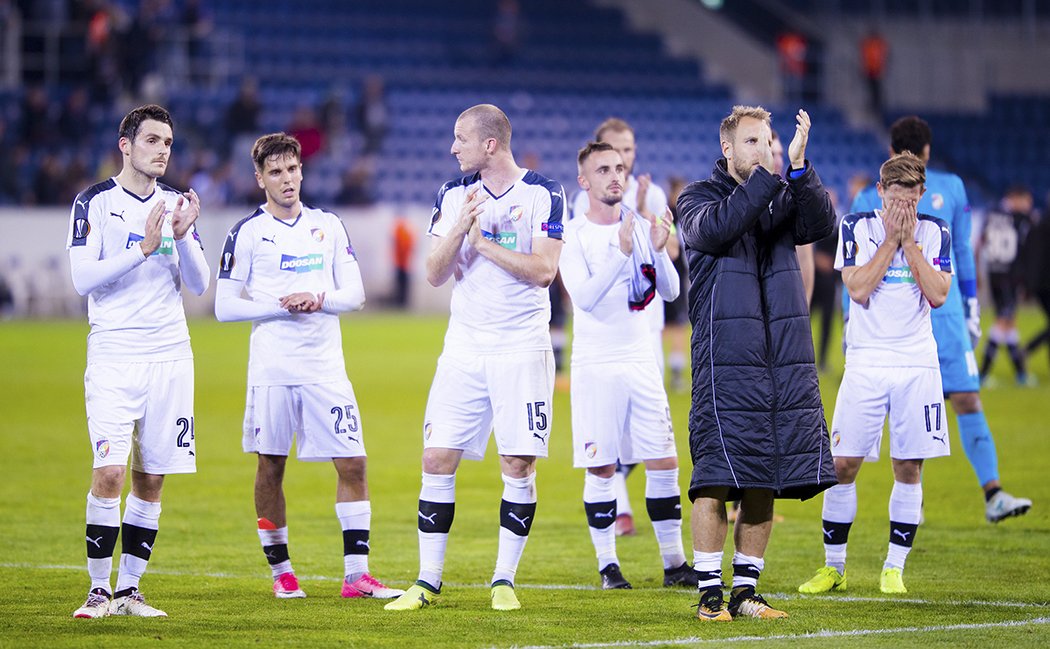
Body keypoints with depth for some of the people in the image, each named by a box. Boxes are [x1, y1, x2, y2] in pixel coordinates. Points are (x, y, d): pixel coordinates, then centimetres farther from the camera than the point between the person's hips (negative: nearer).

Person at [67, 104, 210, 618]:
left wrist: (183, 237, -10)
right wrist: (143, 249, -18)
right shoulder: (94, 202, -1)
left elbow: (198, 284, 8)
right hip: (114, 358, -4)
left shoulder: (176, 205, 12)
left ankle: (129, 590, 12)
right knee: (109, 473, -15)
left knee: (150, 479, 4)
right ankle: (99, 590, -7)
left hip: (170, 358, 4)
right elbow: (83, 279, -10)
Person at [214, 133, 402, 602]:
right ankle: (281, 571, 15)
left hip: (325, 366, 2)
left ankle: (356, 574, -2)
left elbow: (355, 293, 8)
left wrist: (319, 300, -12)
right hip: (271, 369, -2)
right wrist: (281, 306, -12)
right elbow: (224, 306, -2)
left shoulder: (329, 226, 10)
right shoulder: (247, 233, 1)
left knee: (353, 463, -5)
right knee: (270, 467, 3)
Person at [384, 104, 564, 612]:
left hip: (522, 350, -4)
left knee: (518, 466, -5)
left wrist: (481, 242, -11)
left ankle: (504, 580, 6)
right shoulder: (454, 195, 8)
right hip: (464, 349, 4)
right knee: (437, 460, -2)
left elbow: (542, 270, -13)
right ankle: (428, 581, 4)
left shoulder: (543, 194, -4)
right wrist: (458, 228, -14)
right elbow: (435, 274, 2)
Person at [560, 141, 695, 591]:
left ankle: (674, 563, 9)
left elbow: (670, 292, 2)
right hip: (595, 364, -4)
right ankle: (607, 565, 7)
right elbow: (584, 297, -18)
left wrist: (659, 251, -17)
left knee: (664, 464, 2)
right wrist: (621, 253, -30)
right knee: (601, 468, -3)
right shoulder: (573, 235, -5)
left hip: (640, 360, 4)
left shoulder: (642, 228, 7)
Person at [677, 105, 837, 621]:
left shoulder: (784, 197, 14)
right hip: (725, 360, -4)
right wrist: (766, 174, -20)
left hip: (785, 361, 4)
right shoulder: (698, 197, 5)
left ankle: (745, 591, 13)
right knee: (717, 476, -9)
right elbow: (712, 230, -18)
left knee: (764, 480, 5)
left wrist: (799, 168, -19)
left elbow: (820, 225, -6)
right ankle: (710, 593, -3)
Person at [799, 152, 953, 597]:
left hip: (917, 364, 1)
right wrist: (890, 240, -12)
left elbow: (937, 294, -8)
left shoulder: (935, 233, 5)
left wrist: (909, 242, -10)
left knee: (909, 467, 1)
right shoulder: (856, 227, 0)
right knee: (843, 463, -4)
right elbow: (858, 290, -11)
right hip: (865, 363, -1)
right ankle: (833, 567, 8)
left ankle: (894, 568, 10)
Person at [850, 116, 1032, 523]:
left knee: (968, 401, -9)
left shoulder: (950, 189, 8)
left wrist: (971, 307, 16)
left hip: (946, 314, 1)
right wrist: (852, 319, 3)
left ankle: (993, 495, -15)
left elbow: (962, 250, 16)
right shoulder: (870, 201, 4)